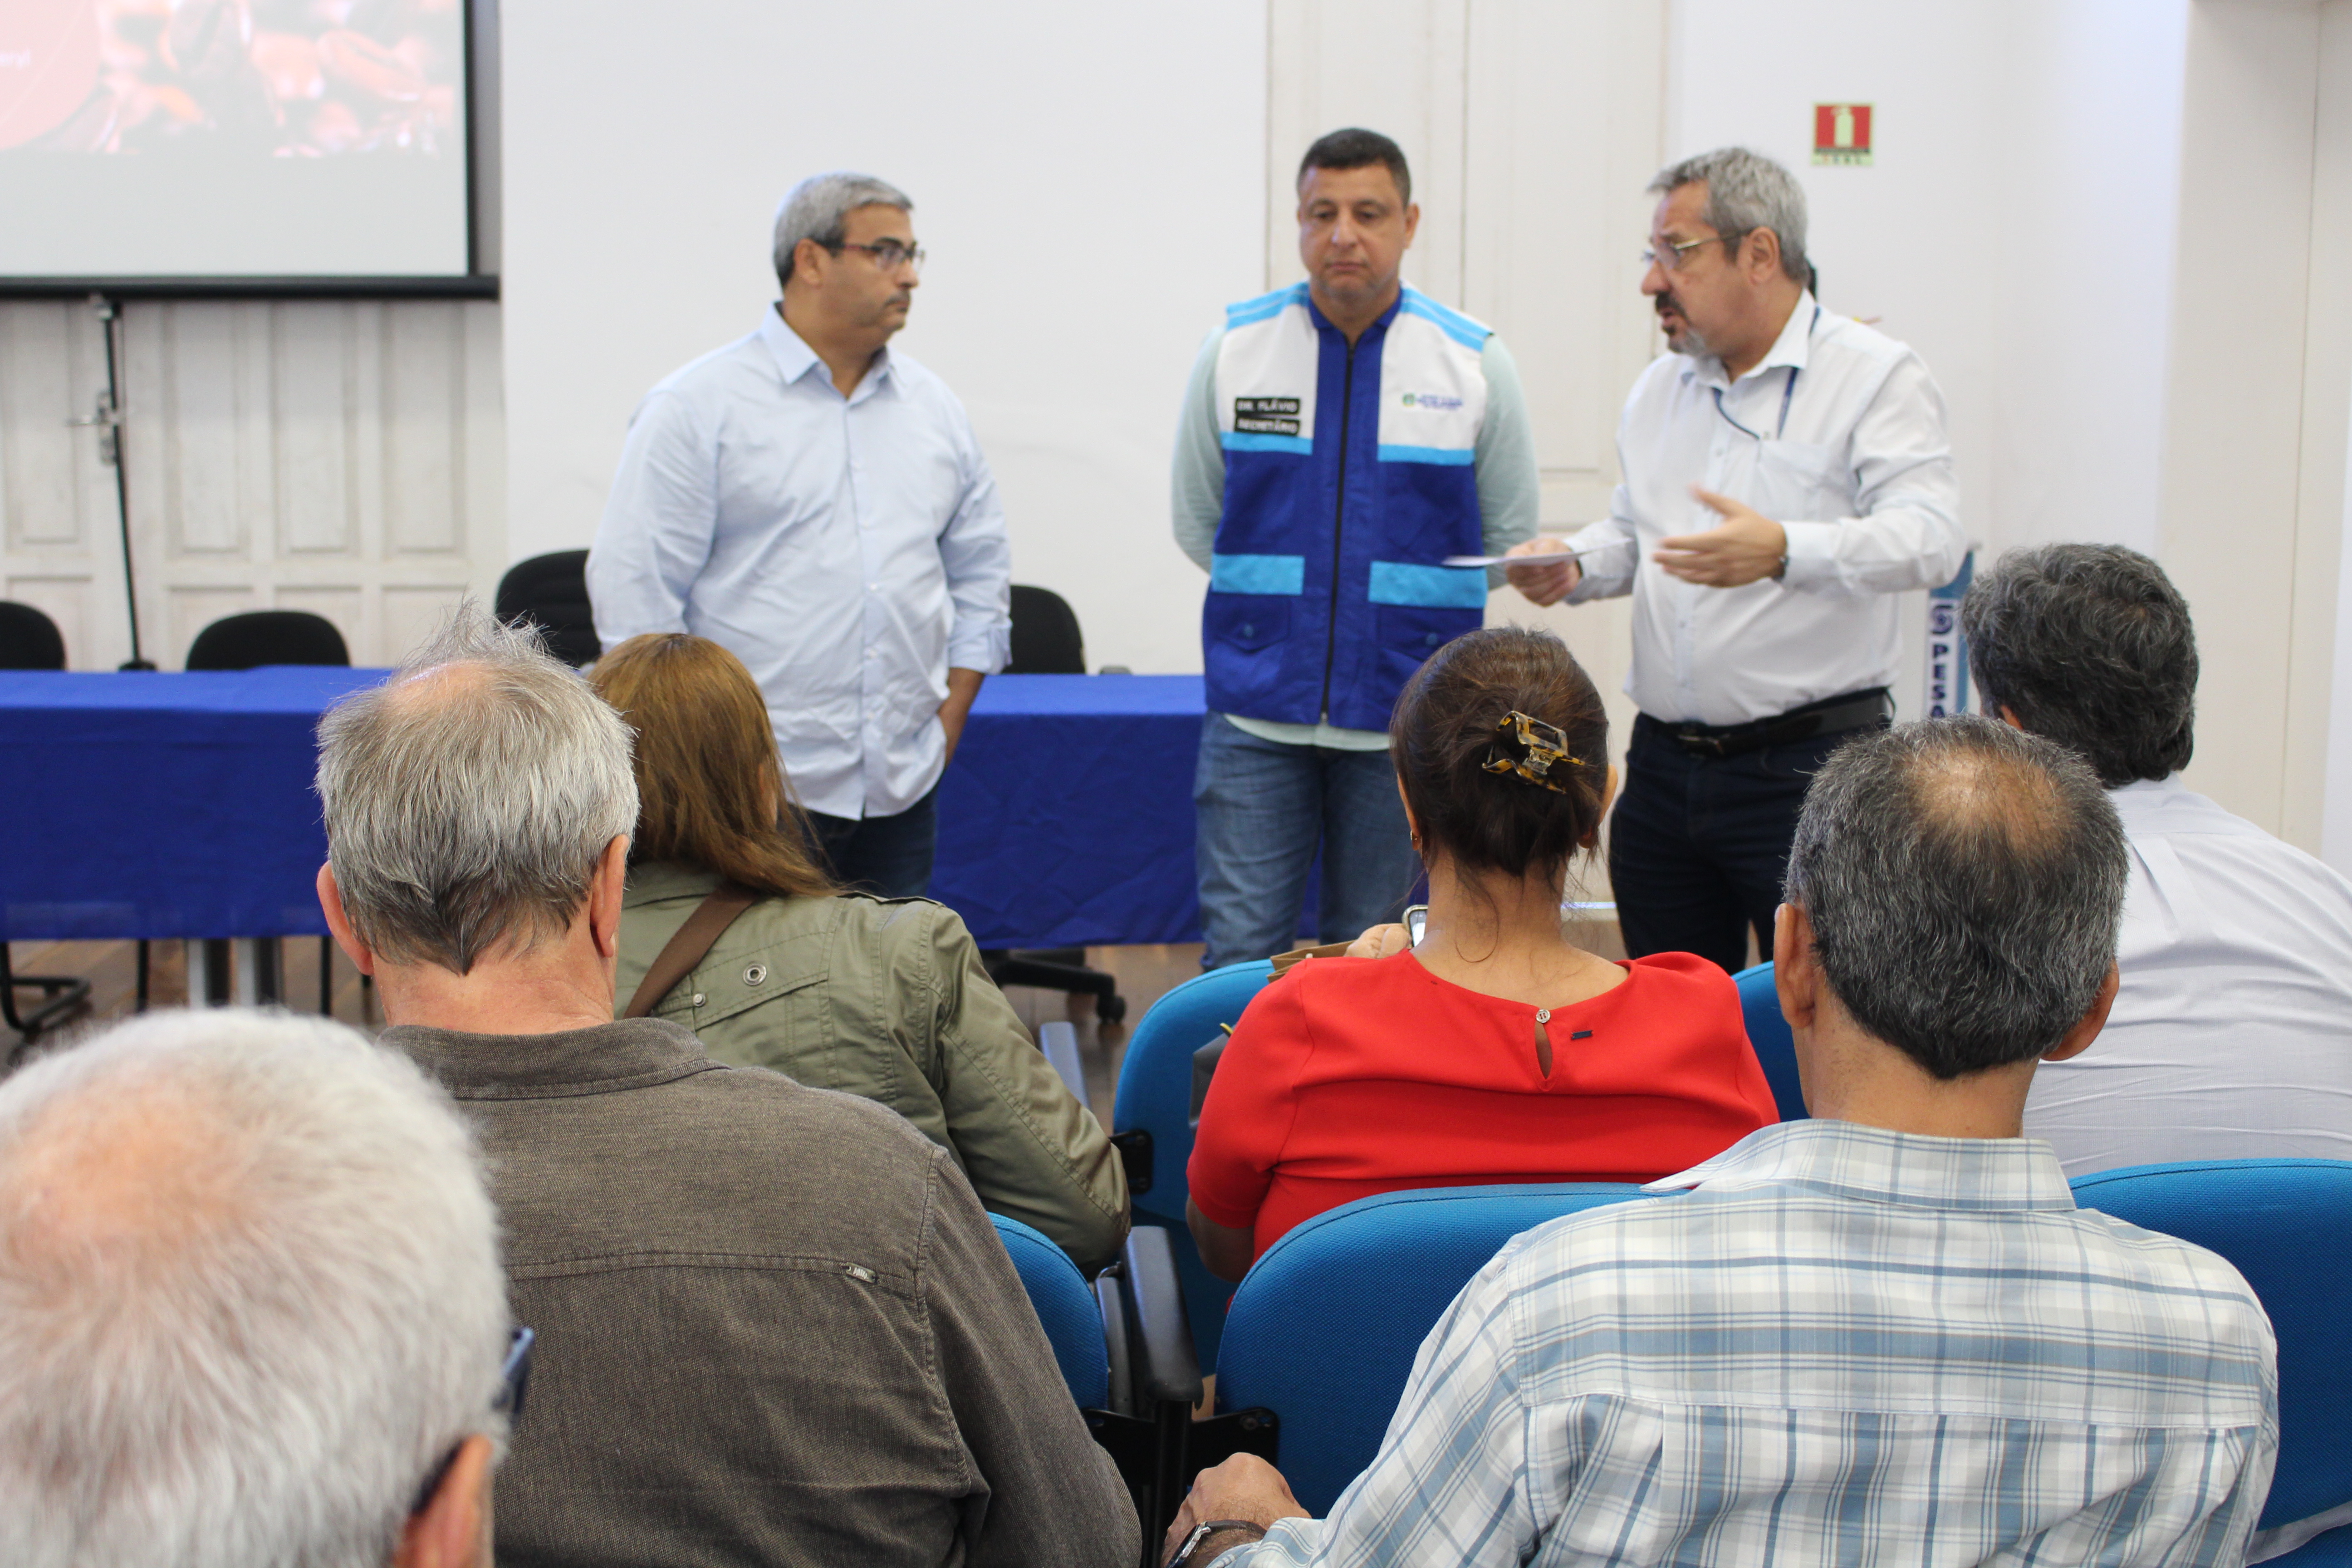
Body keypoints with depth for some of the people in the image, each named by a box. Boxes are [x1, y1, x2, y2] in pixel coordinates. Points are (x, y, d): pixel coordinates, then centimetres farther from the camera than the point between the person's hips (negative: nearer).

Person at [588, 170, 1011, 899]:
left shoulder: (934, 408, 13)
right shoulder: (696, 408, -3)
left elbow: (981, 572, 19)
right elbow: (633, 589, -6)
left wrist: (948, 720, 10)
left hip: (903, 792, 5)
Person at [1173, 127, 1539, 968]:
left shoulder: (1476, 363, 1)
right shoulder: (1234, 348, 2)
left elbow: (1511, 545, 11)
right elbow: (1198, 527, 13)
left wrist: (1402, 603, 10)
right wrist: (1285, 597, 12)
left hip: (1407, 717, 0)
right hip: (1258, 710, 0)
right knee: (1239, 953, -4)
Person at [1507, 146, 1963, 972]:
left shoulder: (1874, 375, -6)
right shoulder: (1658, 387, 16)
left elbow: (1930, 539, -18)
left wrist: (1785, 550, -35)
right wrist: (1573, 566, 3)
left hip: (1809, 766, -6)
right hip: (1663, 768, 6)